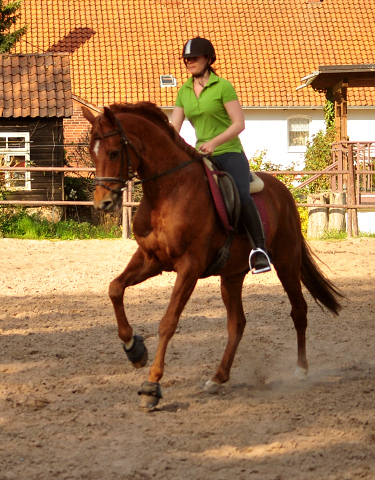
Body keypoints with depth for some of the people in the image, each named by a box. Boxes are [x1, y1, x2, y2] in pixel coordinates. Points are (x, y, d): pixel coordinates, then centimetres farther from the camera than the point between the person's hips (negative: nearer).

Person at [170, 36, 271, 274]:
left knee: (242, 196, -29)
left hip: (229, 153, -6)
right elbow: (173, 128, 10)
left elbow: (239, 124, -10)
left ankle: (260, 248, -25)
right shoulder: (184, 91, 11)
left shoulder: (223, 86, -6)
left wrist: (214, 142, -23)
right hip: (201, 157, 6)